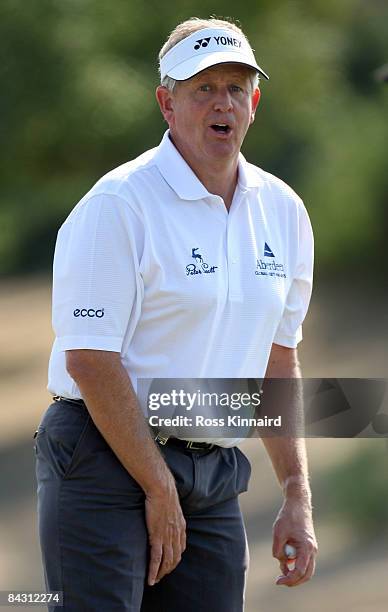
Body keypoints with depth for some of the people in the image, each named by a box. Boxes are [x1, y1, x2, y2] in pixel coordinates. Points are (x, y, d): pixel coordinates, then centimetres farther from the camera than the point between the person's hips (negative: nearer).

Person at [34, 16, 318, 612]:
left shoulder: (283, 211, 11)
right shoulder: (118, 205, -11)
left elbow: (279, 362, 18)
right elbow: (89, 361, -15)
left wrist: (298, 498, 12)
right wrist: (159, 491, -14)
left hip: (216, 477, 7)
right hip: (104, 466, -7)